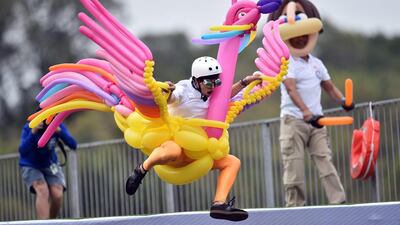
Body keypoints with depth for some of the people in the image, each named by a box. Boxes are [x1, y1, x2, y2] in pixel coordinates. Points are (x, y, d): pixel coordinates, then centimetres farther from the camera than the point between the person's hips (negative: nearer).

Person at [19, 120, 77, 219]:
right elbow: (23, 152, -33)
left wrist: (59, 131, -36)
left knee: (57, 195, -15)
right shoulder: (28, 128, -23)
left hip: (50, 166, 3)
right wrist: (33, 132, -44)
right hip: (31, 167, -3)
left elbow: (73, 145, -22)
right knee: (43, 192, -27)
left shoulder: (58, 126, -15)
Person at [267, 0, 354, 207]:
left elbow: (329, 86, 18)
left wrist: (342, 101, -4)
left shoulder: (317, 63, 14)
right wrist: (306, 112, -32)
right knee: (294, 168, -5)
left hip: (316, 121, 5)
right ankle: (294, 208, -2)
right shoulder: (286, 62, -6)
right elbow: (291, 88, -19)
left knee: (326, 163, -3)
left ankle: (339, 203, -9)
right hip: (293, 120, -5)